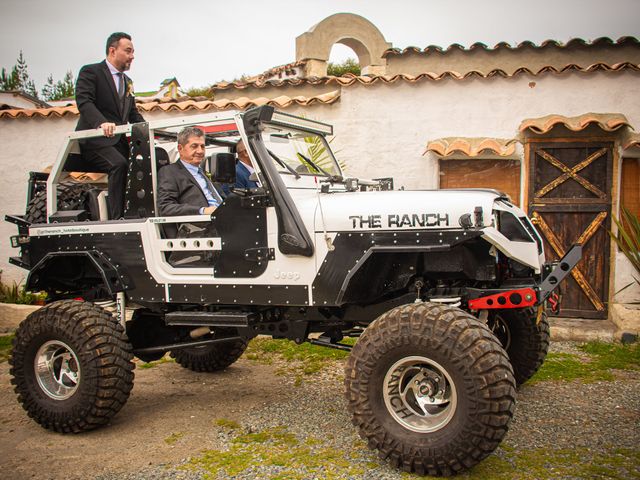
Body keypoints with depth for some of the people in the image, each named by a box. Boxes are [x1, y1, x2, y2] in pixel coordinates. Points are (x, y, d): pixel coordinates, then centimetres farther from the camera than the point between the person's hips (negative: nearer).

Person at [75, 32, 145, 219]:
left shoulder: (127, 81, 25)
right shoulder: (90, 72, 0)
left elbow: (133, 113, 23)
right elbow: (83, 101, -15)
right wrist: (102, 122, -34)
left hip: (119, 141, 7)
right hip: (95, 140, -7)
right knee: (119, 165, -31)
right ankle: (117, 217, -28)